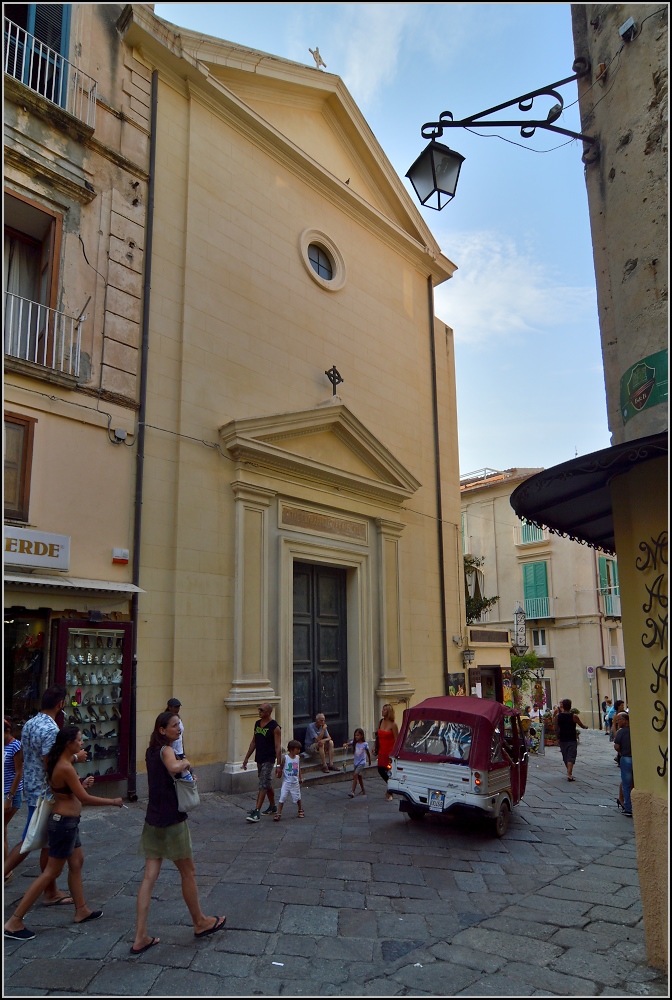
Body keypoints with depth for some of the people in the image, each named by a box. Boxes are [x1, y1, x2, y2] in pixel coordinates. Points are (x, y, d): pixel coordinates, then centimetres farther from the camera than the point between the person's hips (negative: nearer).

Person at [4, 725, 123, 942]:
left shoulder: (59, 762, 4)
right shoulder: (66, 768, -25)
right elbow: (84, 798, -23)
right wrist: (113, 801, -13)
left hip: (66, 821, 10)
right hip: (64, 822, -10)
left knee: (77, 862, 19)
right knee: (52, 872, -1)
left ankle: (81, 910, 31)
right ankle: (14, 922, 5)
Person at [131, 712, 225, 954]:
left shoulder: (151, 751, 10)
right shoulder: (166, 749, -17)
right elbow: (173, 768, -40)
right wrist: (186, 763, -20)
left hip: (153, 820, 8)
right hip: (172, 820, -8)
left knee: (149, 876, 7)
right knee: (188, 873, 10)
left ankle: (140, 938, 7)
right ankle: (200, 923, 26)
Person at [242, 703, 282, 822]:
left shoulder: (274, 727, -14)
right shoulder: (257, 724, 7)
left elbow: (278, 747, -15)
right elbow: (253, 742, 15)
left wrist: (279, 764, -18)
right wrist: (246, 758, 15)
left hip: (268, 760, -8)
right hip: (259, 759, 8)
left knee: (263, 786, -9)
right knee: (266, 784, 18)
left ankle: (256, 812, -10)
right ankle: (273, 807, 31)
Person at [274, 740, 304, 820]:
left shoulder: (298, 758, 1)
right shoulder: (285, 758, -12)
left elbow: (299, 768, 11)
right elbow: (280, 768, -6)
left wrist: (301, 778, 8)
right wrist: (278, 774, -22)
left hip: (295, 782, 4)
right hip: (286, 782, -4)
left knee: (297, 797, 14)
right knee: (282, 797, -7)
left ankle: (300, 811, 35)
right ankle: (278, 813, 1)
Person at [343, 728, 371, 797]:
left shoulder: (365, 744, -9)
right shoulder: (354, 742, -1)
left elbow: (368, 753, 4)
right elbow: (349, 744, -17)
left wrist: (369, 761, 15)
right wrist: (345, 744, -41)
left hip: (362, 762, -5)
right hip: (356, 762, 5)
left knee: (355, 775, -16)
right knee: (359, 776, 15)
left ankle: (353, 792, -17)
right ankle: (363, 791, 30)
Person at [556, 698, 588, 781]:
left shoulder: (558, 716, -2)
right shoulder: (574, 716, -10)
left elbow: (556, 728, 4)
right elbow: (582, 726, 3)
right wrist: (586, 727, 26)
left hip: (562, 739, 3)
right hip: (572, 740, -3)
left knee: (565, 757, 16)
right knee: (571, 757, -5)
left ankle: (569, 773, 29)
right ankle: (569, 774, -17)